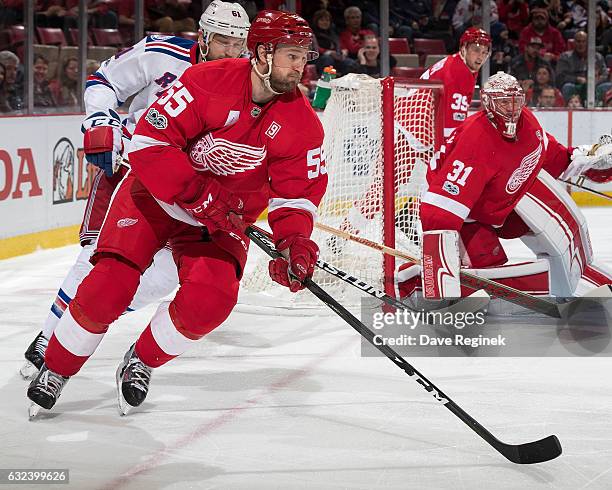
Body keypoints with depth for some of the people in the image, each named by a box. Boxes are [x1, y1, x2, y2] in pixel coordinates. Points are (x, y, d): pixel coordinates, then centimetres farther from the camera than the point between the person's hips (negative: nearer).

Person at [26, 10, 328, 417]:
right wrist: (198, 194, -31)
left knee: (211, 299, -20)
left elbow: (298, 192, -5)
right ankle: (56, 369, 9)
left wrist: (296, 242, -24)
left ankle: (143, 361, 8)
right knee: (110, 285, -15)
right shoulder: (208, 81, -24)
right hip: (156, 194, -3)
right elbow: (149, 140, -26)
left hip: (224, 217, 3)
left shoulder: (302, 123, -11)